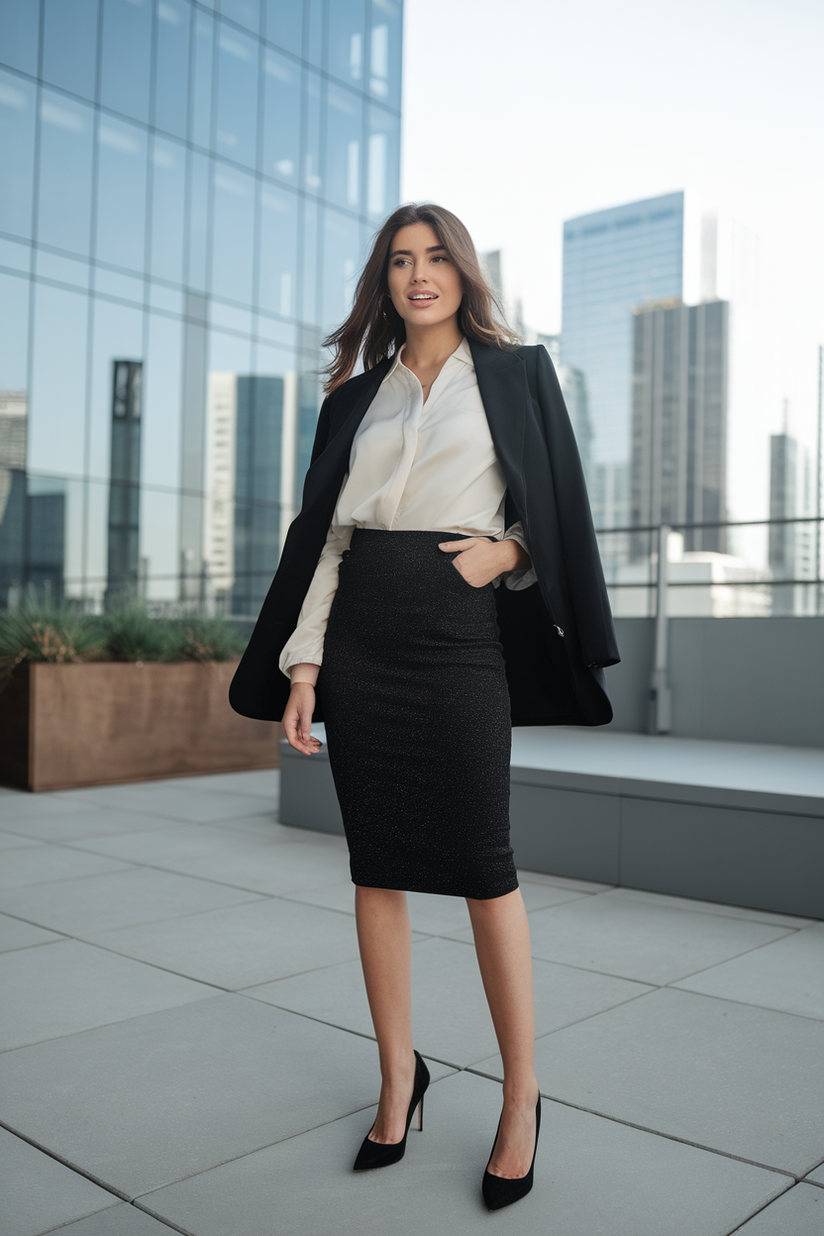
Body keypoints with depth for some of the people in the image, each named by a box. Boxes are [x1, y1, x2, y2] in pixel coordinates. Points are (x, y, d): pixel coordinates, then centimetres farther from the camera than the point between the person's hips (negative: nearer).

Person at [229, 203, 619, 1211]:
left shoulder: (515, 373, 10)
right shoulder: (357, 397, 15)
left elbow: (557, 506, 8)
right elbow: (323, 530, 10)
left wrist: (505, 550, -12)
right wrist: (302, 661, 2)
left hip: (459, 629, -3)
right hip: (360, 635, 3)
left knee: (480, 864, -3)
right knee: (376, 863, 6)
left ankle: (521, 1097, 12)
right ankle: (399, 1076, 21)